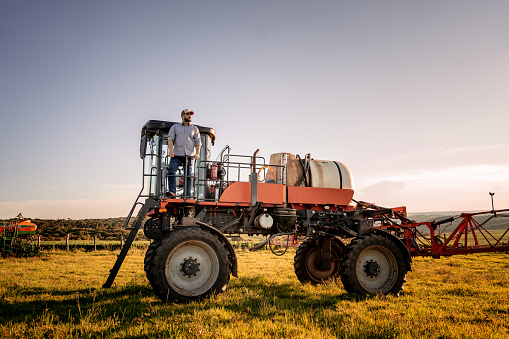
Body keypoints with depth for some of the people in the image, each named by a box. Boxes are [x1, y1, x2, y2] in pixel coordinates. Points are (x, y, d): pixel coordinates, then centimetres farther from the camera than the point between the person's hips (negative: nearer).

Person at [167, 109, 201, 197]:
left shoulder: (194, 129, 20)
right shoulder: (175, 127, 18)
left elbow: (198, 142, 11)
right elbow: (170, 138, 6)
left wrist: (197, 153, -5)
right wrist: (170, 150, -11)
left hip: (189, 155, 1)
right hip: (177, 154, 0)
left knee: (188, 175, -4)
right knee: (171, 171, -18)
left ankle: (187, 195, -3)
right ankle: (172, 191, -17)